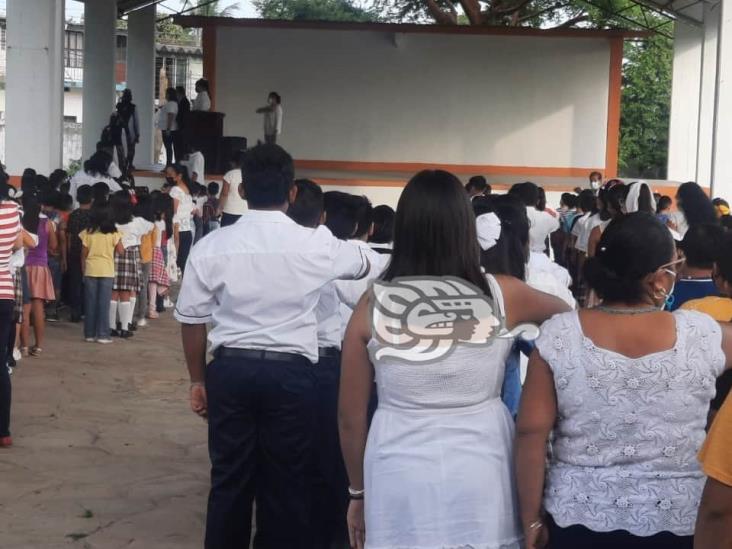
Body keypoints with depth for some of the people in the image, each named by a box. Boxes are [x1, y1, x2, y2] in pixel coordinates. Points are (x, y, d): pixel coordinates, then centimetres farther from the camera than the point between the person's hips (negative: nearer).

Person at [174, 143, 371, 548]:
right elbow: (364, 265, 17)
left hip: (229, 369, 2)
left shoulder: (211, 247, -3)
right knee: (287, 484, 10)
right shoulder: (318, 245, -4)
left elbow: (192, 320, 3)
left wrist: (198, 379, 16)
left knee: (229, 479, 13)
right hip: (291, 373, -1)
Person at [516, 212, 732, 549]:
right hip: (675, 522, 0)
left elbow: (531, 434, -12)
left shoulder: (558, 336, -13)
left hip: (578, 517, 0)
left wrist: (531, 520, -2)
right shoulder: (701, 335, -12)